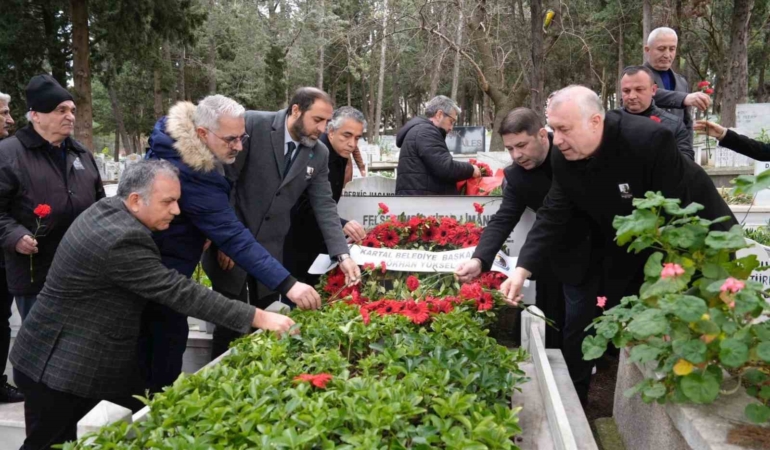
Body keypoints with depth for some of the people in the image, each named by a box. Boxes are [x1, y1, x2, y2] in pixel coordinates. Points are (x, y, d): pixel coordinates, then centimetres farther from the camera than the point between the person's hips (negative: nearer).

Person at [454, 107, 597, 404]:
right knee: (548, 328, 15)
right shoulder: (516, 175, -10)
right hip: (552, 258, 4)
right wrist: (480, 260, -33)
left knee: (575, 330, 2)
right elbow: (503, 219, -16)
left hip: (585, 255, -4)